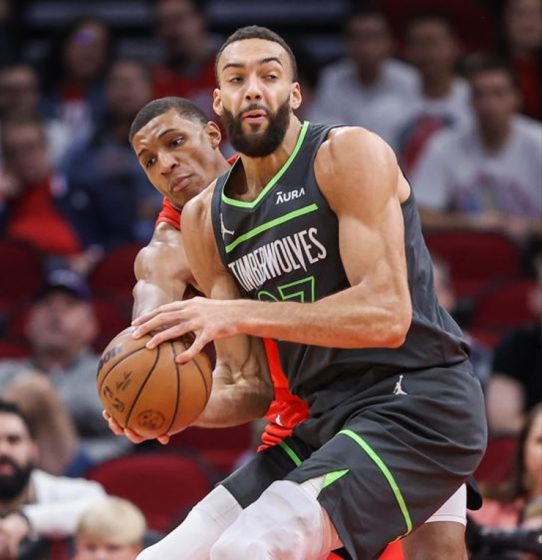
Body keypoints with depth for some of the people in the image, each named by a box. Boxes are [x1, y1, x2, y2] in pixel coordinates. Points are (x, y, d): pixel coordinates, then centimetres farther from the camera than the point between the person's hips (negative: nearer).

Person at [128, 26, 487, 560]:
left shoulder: (347, 154, -9)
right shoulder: (204, 219, 11)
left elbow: (386, 315, -20)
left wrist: (238, 314, -24)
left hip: (414, 403, -8)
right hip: (319, 422, 8)